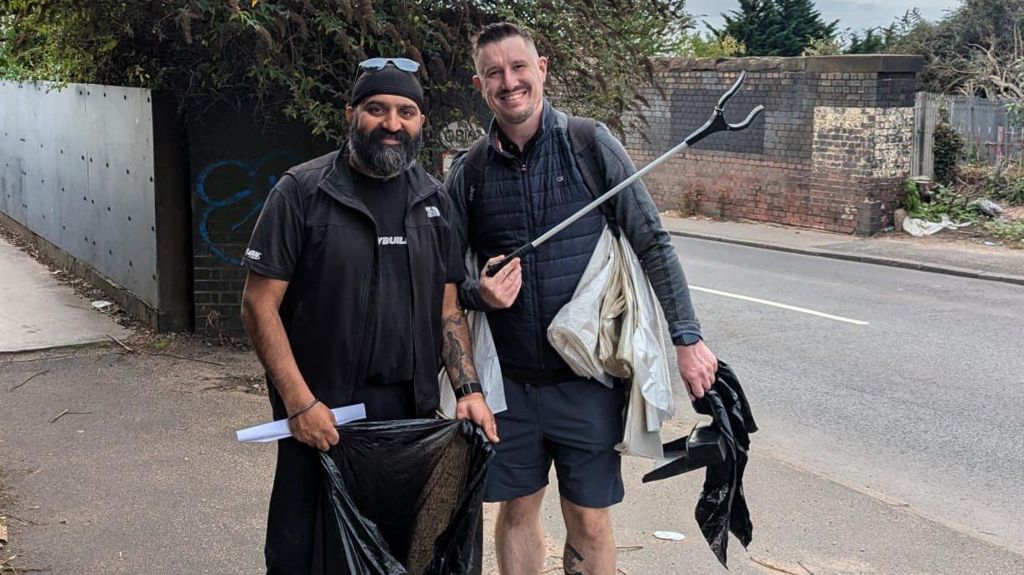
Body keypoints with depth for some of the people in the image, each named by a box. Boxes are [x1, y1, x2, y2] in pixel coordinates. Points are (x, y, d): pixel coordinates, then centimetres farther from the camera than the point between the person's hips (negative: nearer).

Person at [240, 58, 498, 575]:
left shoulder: (434, 200, 9)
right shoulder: (302, 192, -6)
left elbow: (448, 308, 12)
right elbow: (260, 304, -8)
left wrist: (468, 389, -1)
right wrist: (300, 402, -15)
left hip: (412, 411, 4)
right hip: (320, 415, -4)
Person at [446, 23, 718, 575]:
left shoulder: (591, 146, -5)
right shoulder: (468, 173, 2)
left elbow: (653, 244, -4)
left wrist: (687, 337, -7)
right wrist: (478, 294, -12)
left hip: (586, 377, -2)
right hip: (508, 379, 3)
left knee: (589, 523, 5)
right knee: (517, 510, 14)